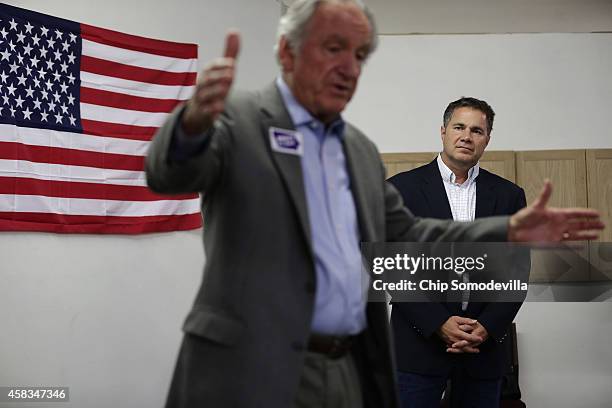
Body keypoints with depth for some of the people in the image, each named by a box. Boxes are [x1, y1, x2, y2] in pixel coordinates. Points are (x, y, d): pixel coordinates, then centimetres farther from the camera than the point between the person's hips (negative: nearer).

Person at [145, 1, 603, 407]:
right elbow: (170, 172, -20)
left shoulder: (361, 149, 16)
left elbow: (401, 236, 19)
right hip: (256, 369, -6)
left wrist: (509, 232, 10)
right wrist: (196, 120, -43)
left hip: (353, 371, 6)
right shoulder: (238, 119, -4)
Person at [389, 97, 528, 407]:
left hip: (485, 343, 2)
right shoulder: (402, 188, 0)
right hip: (420, 342, -2)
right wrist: (438, 323, -12)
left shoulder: (509, 195, 8)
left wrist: (488, 327, -7)